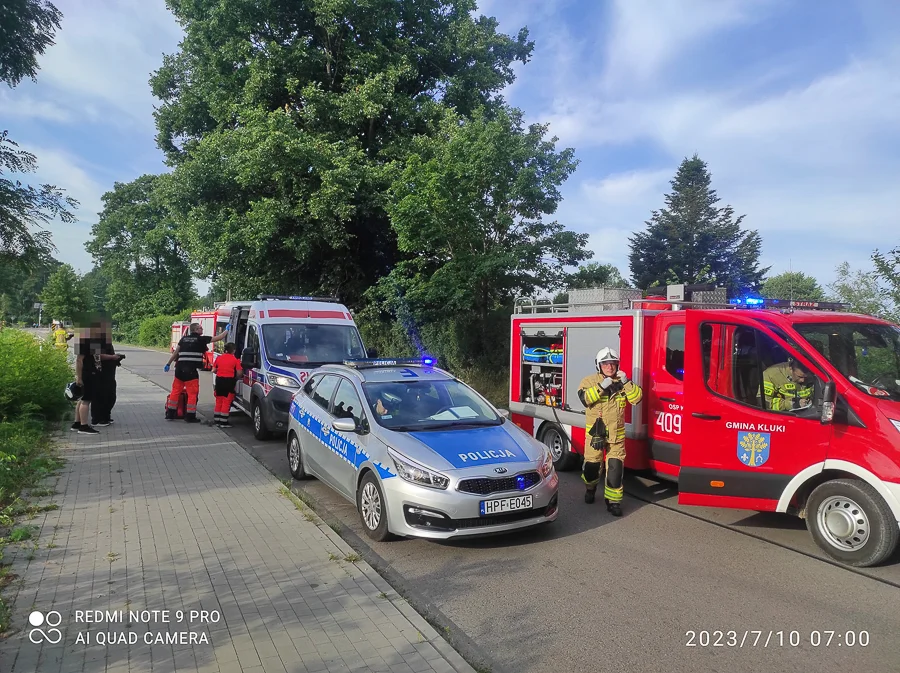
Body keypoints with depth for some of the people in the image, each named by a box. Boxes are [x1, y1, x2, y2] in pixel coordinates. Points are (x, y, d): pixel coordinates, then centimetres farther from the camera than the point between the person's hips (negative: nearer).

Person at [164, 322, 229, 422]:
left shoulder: (184, 338, 13)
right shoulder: (201, 339, -3)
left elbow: (175, 352, 14)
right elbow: (218, 338, 0)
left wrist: (169, 363, 22)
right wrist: (227, 330, 13)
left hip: (179, 368, 6)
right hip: (191, 370, -6)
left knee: (176, 390, 15)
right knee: (192, 393, 2)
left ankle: (170, 414, 22)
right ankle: (190, 416, 5)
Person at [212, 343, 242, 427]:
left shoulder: (219, 358, 7)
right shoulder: (235, 359, -5)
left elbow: (214, 370, 7)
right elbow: (239, 373, -9)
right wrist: (237, 378, 11)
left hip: (219, 379, 5)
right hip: (229, 381, -4)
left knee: (219, 401, 15)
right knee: (227, 402, 0)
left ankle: (217, 420, 18)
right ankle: (223, 422, 0)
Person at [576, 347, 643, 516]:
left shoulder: (623, 382, 3)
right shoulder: (590, 380, -4)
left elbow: (637, 398, -10)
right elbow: (584, 398, -22)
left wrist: (626, 382, -22)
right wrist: (601, 386, -29)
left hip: (616, 434, 1)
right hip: (595, 432, -1)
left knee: (615, 466, -6)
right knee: (592, 465, 10)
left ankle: (613, 500, 3)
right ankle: (590, 488, 39)